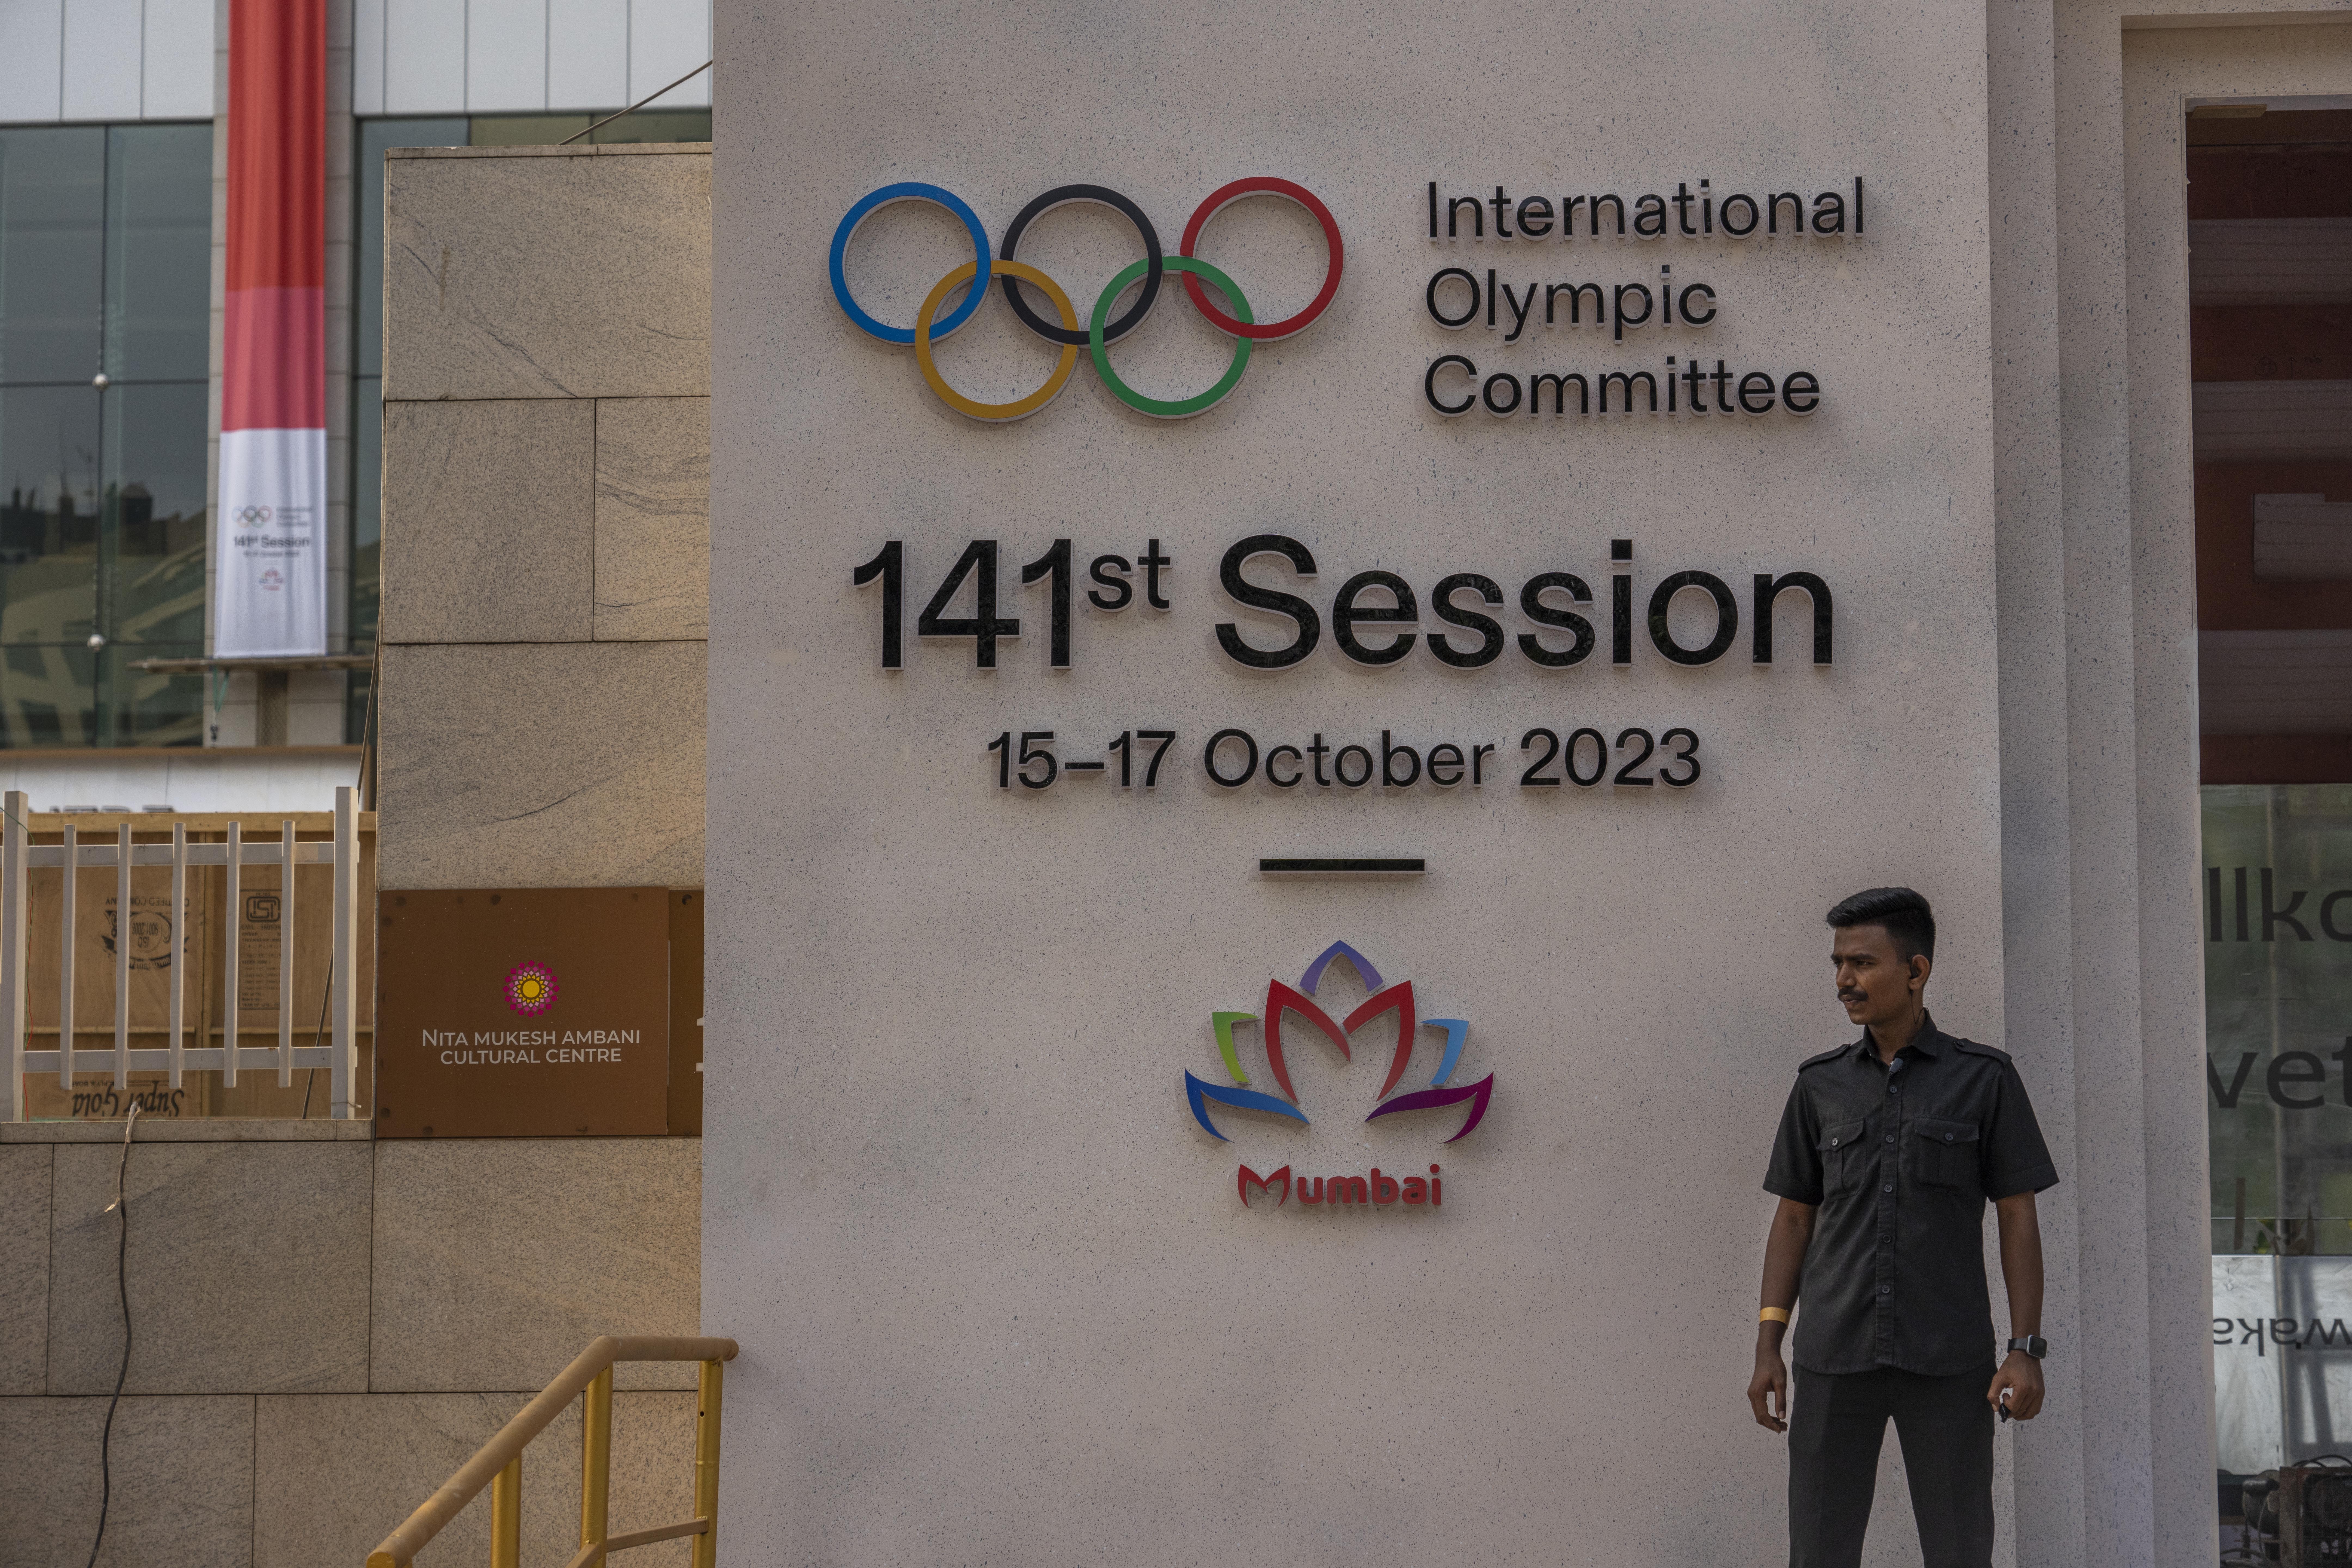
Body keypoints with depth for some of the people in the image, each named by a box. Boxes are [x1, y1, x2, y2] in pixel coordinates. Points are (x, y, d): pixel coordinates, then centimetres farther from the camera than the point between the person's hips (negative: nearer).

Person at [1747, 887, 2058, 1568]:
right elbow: (1793, 1221, 10)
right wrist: (1767, 1351, 2)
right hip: (1837, 1357, 2)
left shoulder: (1987, 1079, 0)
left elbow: (2019, 1220, 0)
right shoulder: (1821, 1085, 8)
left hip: (1947, 1357, -2)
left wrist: (2026, 1351, -10)